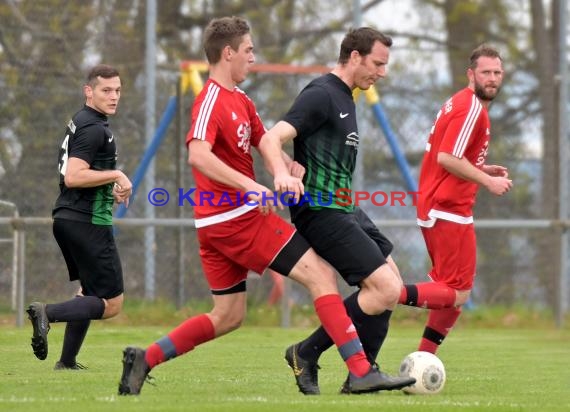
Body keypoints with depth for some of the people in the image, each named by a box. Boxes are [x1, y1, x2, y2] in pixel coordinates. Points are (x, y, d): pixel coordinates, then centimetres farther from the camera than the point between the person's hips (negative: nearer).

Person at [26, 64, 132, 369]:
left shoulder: (80, 123, 17)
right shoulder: (94, 129, -15)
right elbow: (73, 177, -24)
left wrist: (110, 188, 17)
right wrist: (116, 175, -17)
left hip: (67, 219, 10)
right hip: (88, 222, -10)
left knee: (90, 293, 21)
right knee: (112, 303, -8)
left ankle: (67, 362, 18)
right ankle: (48, 313, -21)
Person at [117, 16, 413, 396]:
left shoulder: (240, 101, 17)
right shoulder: (212, 100, -14)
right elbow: (198, 155, -28)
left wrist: (291, 171, -8)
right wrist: (250, 186, -35)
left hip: (218, 224, 10)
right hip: (238, 217, -10)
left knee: (228, 316, 15)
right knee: (321, 274, -11)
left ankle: (144, 359, 14)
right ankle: (361, 371, -15)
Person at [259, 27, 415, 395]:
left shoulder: (345, 99, 17)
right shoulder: (321, 95, -13)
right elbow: (272, 138, -24)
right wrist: (281, 173, -43)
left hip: (345, 210, 11)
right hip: (321, 211, -11)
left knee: (391, 283, 11)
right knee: (386, 290, -16)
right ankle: (307, 353, -5)